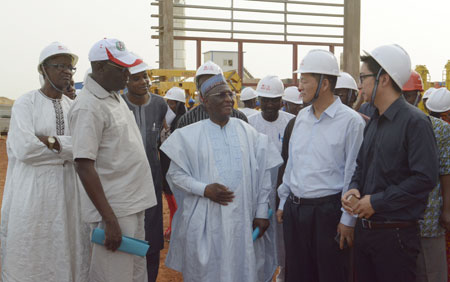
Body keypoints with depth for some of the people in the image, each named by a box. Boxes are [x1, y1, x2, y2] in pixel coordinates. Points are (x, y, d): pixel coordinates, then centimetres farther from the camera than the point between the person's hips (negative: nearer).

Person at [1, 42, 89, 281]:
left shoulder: (73, 107, 9)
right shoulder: (25, 104, -6)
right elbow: (24, 149, -18)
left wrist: (50, 141, -14)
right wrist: (67, 147, -9)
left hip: (68, 190, 5)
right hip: (33, 191, -4)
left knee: (66, 251, 10)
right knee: (30, 253, 4)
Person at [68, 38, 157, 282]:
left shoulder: (115, 96, 11)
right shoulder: (88, 107, -17)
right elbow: (84, 166, -21)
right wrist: (109, 220, -22)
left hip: (134, 207, 9)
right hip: (114, 211, -9)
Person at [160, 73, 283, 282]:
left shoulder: (247, 132, 5)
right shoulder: (189, 135, -1)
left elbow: (263, 173, 7)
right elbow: (175, 173, 0)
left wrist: (261, 212, 4)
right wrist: (205, 189, -14)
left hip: (240, 219, 2)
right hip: (204, 221, -2)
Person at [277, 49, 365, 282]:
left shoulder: (350, 121, -11)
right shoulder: (302, 117, 10)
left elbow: (353, 174, -12)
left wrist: (348, 220, -12)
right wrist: (283, 202, 15)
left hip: (328, 211, -6)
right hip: (294, 209, 6)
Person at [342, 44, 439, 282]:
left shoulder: (414, 121, -14)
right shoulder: (373, 122, 11)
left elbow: (425, 178, -20)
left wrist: (377, 201, -18)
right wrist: (354, 189, -1)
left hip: (396, 233, -7)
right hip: (364, 227, 8)